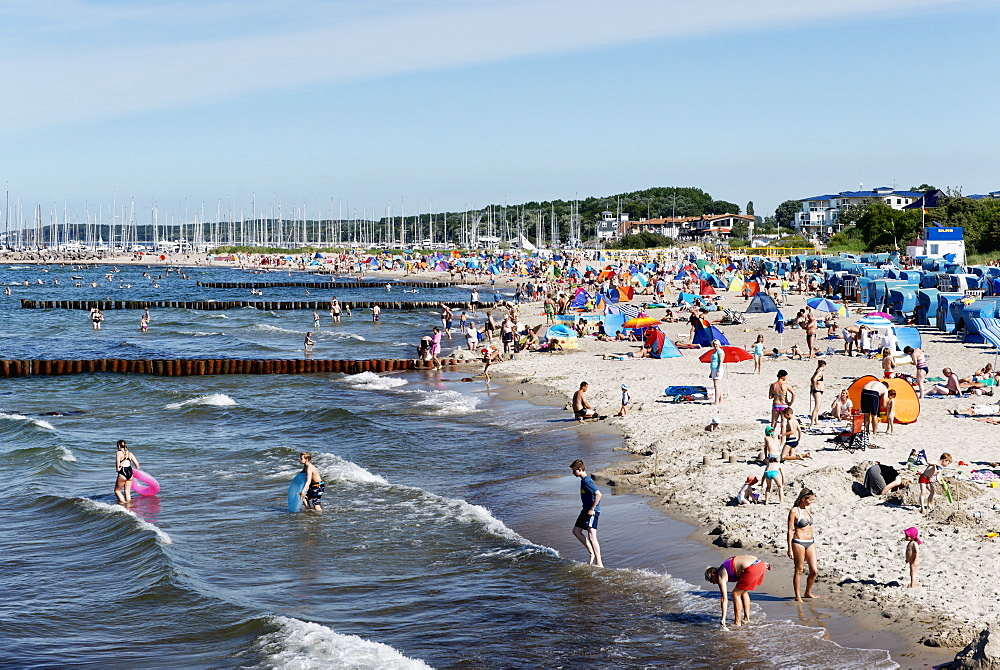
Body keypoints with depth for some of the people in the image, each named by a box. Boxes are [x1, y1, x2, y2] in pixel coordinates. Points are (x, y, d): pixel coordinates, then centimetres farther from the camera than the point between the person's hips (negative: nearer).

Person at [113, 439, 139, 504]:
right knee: (127, 492, 12)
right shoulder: (130, 453, 12)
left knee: (117, 490, 10)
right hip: (130, 472, 5)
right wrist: (137, 470, 24)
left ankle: (122, 501, -10)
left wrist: (117, 468, -9)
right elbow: (136, 463, 10)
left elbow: (118, 461, -22)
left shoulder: (118, 453, -3)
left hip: (122, 473, -5)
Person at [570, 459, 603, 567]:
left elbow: (598, 494, -27)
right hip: (586, 511, 11)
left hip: (592, 512, -11)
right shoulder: (583, 480, 13)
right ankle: (592, 553, 19)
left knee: (591, 536, -13)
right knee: (576, 531, 15)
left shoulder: (587, 481, -19)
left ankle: (599, 563, -11)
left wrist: (592, 509, -22)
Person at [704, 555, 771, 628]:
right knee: (743, 592, 25)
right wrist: (764, 564, 28)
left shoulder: (721, 576, 2)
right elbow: (745, 556, 27)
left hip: (752, 569, -9)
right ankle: (746, 618, 33)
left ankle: (737, 623, 7)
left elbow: (724, 598, -5)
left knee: (736, 594, 4)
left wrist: (723, 618, -7)